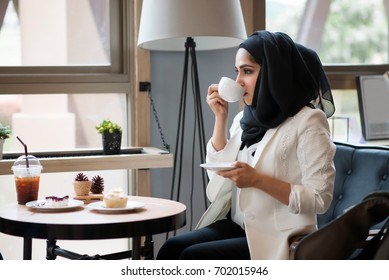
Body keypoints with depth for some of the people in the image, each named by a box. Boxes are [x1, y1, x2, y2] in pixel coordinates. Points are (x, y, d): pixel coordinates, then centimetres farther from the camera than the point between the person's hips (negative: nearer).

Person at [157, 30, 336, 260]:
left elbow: (320, 199, -16)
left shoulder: (307, 121, -10)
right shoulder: (245, 118, 12)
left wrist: (257, 180, -23)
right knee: (172, 249, -17)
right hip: (237, 226, 7)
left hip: (277, 239, -7)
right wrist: (220, 118, 4)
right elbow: (217, 173, 12)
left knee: (193, 257, -23)